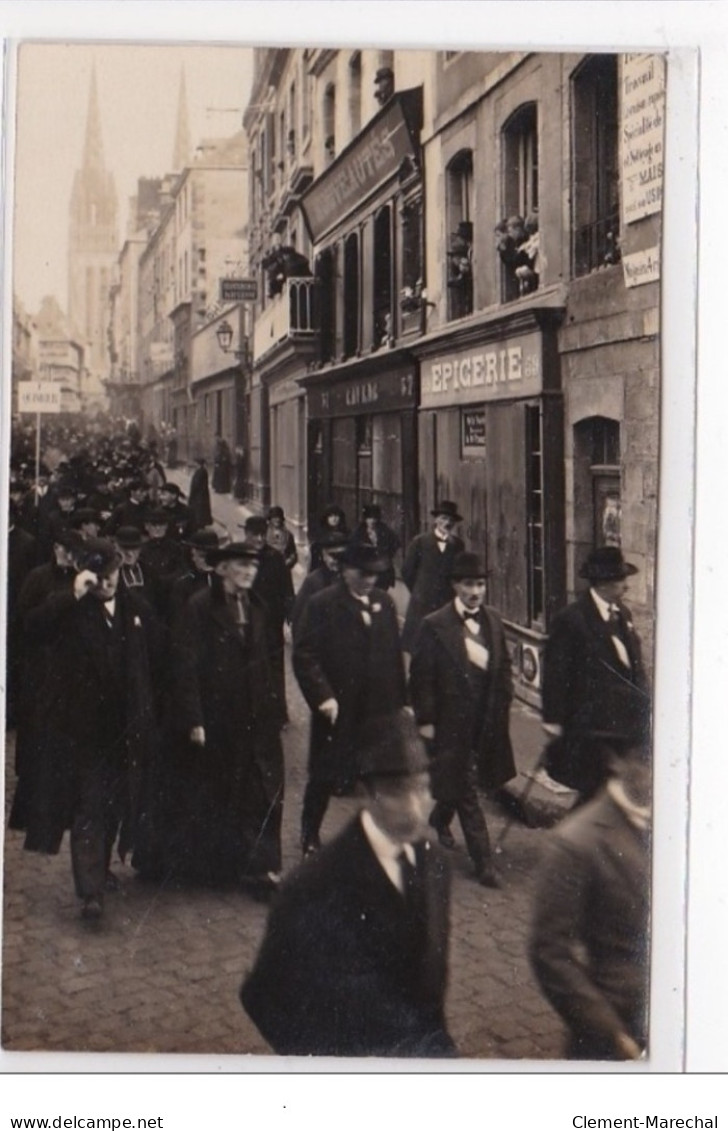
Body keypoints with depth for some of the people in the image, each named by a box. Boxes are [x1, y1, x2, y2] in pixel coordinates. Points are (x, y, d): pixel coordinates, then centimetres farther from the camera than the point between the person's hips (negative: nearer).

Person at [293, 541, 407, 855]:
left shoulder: (384, 602, 7)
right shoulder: (323, 604, -9)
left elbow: (395, 653, 10)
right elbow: (304, 655, -13)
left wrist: (399, 699, 8)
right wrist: (322, 696, -19)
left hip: (380, 710, 4)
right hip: (338, 710, -4)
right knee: (325, 778, 9)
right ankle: (310, 838, 27)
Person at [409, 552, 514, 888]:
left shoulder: (492, 620, 4)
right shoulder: (435, 626, -13)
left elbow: (503, 666, 14)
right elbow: (421, 677, -11)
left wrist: (503, 703, 7)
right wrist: (425, 720, -11)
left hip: (487, 720, 5)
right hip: (453, 720, -5)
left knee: (461, 783, 19)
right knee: (466, 790, 0)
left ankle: (440, 819, 49)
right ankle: (483, 862, 6)